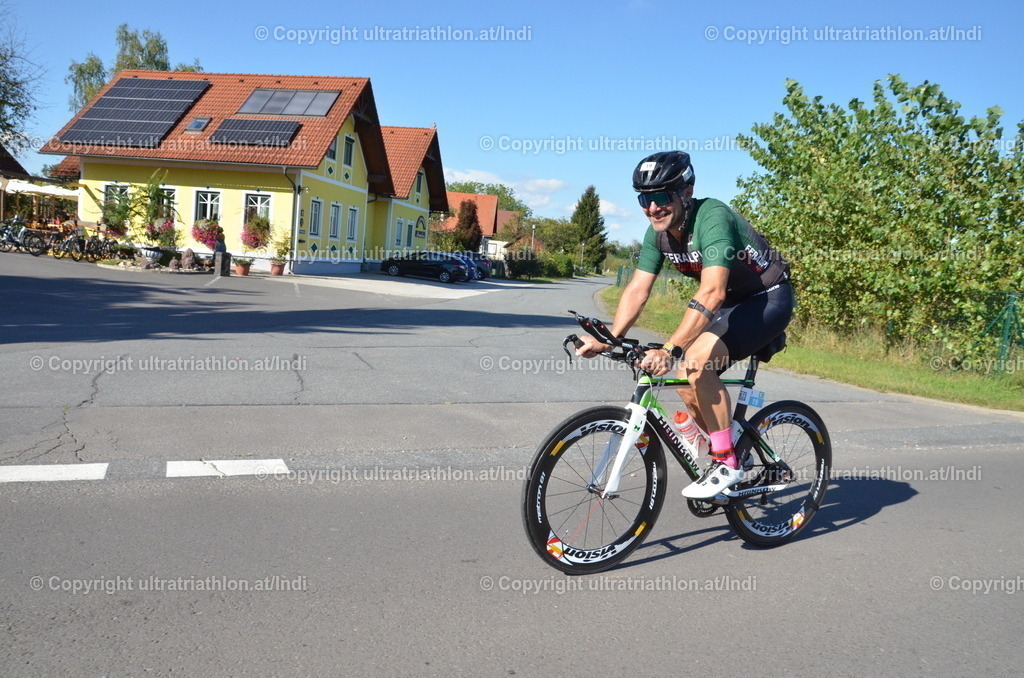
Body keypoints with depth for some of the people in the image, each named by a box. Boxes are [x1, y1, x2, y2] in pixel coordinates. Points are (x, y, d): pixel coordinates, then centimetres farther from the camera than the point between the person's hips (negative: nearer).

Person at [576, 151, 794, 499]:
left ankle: (726, 463, -15)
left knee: (698, 359, -28)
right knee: (687, 380, -3)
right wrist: (608, 340, -20)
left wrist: (670, 349, -49)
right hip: (733, 303, 8)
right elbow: (638, 288, -7)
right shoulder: (658, 232, -5)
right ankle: (735, 451, 21)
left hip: (770, 299, -8)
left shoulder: (712, 217, -30)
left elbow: (711, 292, -41)